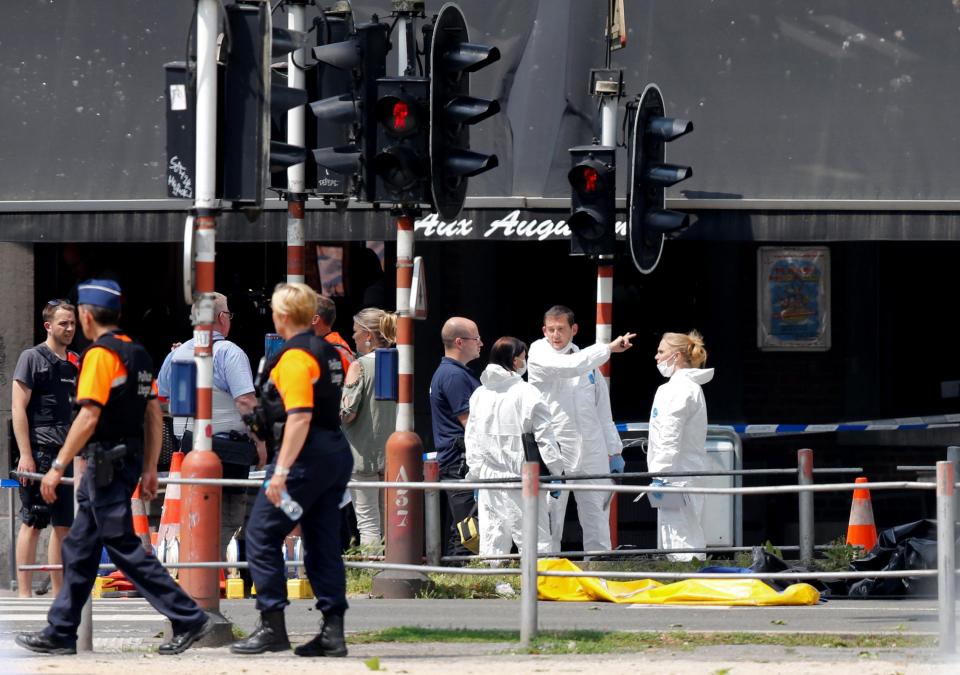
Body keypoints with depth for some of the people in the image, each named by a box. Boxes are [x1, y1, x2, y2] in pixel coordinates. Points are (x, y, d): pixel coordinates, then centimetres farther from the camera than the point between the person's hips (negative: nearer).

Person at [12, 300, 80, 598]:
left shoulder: (74, 363, 16)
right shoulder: (32, 358, -4)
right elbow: (18, 408, -9)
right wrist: (25, 455, -16)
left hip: (65, 453, 7)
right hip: (39, 451, -7)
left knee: (63, 524, 8)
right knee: (33, 523, -6)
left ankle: (59, 593, 14)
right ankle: (24, 593, -5)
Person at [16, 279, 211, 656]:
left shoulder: (100, 354, -14)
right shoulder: (138, 355, 13)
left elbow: (89, 417, -21)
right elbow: (154, 415, 15)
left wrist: (58, 467, -18)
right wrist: (150, 469, 19)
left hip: (107, 462, -9)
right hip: (130, 459, 9)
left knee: (125, 548, -7)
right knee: (79, 550, 13)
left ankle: (188, 619, -9)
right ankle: (60, 634, 16)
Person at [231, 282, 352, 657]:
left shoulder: (294, 356, -14)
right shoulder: (328, 352, 15)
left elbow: (300, 416, -23)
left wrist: (281, 471, -25)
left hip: (306, 457, -9)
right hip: (336, 453, 9)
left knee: (262, 536, -2)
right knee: (323, 544, 9)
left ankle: (272, 626, -5)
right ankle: (333, 631, 5)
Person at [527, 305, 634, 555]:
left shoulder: (587, 360, 15)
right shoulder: (539, 353, 0)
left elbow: (603, 408, 18)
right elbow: (569, 366, -19)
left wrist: (614, 450, 14)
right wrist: (609, 348, -13)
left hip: (591, 451, 4)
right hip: (553, 448, -4)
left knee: (597, 519, 4)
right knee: (550, 520, -4)